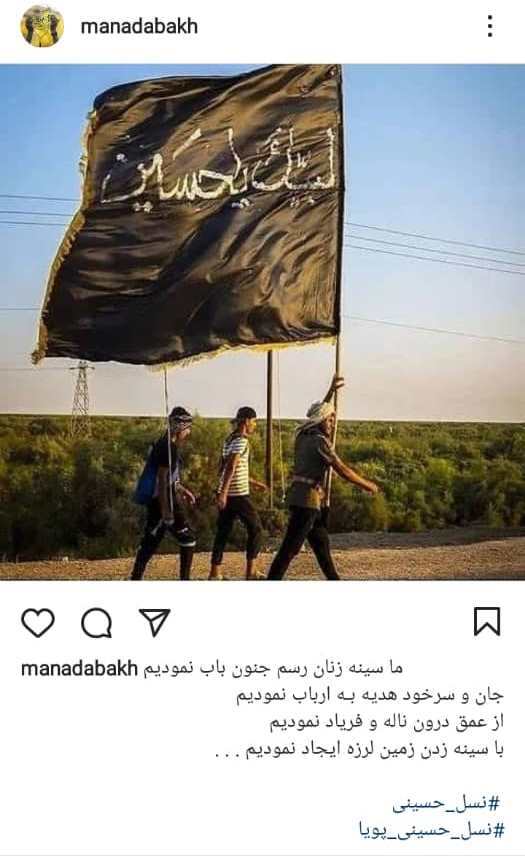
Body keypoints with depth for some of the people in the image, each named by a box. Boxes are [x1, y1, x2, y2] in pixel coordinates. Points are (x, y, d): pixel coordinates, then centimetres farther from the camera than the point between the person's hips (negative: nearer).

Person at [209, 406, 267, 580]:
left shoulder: (229, 440, 15)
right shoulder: (241, 441, -13)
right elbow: (231, 468, -23)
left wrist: (252, 482, 28)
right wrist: (223, 493, -29)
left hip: (226, 494, 8)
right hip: (239, 494, -8)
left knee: (223, 532, 9)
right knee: (255, 529, 5)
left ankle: (215, 573, 9)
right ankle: (251, 571, 7)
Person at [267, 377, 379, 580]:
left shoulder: (303, 435, 11)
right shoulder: (320, 441, -13)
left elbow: (321, 411, 29)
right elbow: (343, 470, -13)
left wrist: (332, 390, 31)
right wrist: (367, 485, -2)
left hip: (298, 497, 10)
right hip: (308, 499, -10)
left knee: (321, 541, 19)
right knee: (290, 548, -11)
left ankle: (334, 581, 30)